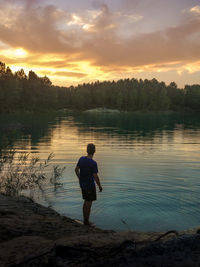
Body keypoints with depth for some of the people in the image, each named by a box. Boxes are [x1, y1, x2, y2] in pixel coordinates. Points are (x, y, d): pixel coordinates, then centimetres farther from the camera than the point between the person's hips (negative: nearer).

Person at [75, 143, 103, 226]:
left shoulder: (81, 159, -3)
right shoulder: (93, 163, -22)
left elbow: (76, 170, 8)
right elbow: (95, 177, -20)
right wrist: (100, 186, -6)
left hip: (82, 184, 7)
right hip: (90, 185, -7)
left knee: (86, 201, 20)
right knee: (89, 203, 6)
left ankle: (85, 220, 30)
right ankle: (86, 221, 17)